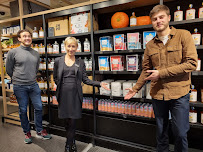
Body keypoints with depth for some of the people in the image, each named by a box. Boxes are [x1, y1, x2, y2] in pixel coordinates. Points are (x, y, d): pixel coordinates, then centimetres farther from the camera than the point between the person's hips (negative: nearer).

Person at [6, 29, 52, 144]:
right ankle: (27, 133, 27)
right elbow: (9, 70, 3)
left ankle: (40, 131, 23)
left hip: (34, 85, 3)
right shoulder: (13, 52, -5)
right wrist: (18, 79, 11)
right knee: (23, 110, 9)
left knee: (39, 107, 6)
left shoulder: (36, 54, 6)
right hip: (20, 87, -3)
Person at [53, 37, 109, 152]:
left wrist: (99, 84, -7)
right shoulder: (58, 61, 6)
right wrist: (62, 85, 0)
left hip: (75, 94, 0)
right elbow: (55, 78, 13)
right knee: (67, 120, 10)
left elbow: (85, 79, 3)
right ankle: (72, 143, 32)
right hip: (63, 94, 1)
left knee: (72, 120, 2)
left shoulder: (81, 62, 5)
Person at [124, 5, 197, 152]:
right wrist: (135, 89, 11)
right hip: (158, 94, 4)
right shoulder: (150, 45, 7)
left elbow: (191, 63, -12)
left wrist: (161, 73, -16)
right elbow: (146, 70, 13)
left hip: (179, 93, -3)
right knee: (161, 131, 18)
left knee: (180, 133, 6)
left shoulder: (183, 35, -4)